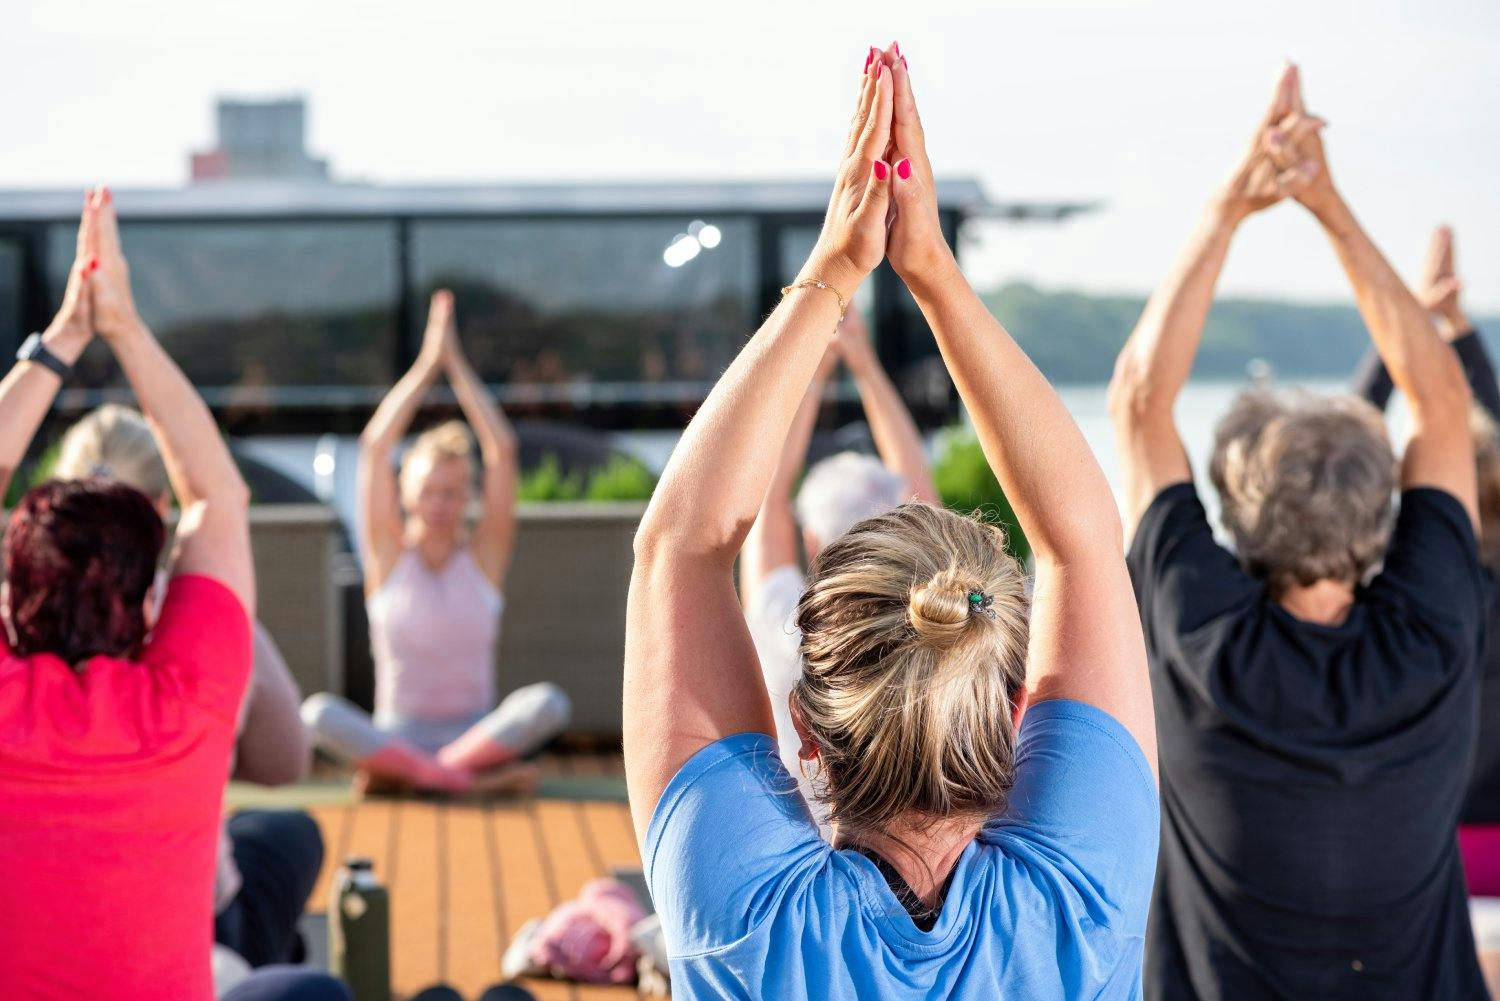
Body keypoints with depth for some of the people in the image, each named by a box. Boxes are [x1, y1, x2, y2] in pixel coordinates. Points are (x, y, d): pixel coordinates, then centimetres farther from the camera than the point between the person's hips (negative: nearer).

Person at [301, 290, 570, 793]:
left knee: (548, 702, -31)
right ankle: (472, 777, -32)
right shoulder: (389, 554, 3)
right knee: (318, 712, -32)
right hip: (394, 732, 0)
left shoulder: (484, 555, 3)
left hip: (477, 732, 1)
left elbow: (503, 450, -5)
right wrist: (427, 365, -6)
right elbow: (374, 448, -7)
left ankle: (400, 769, -27)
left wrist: (457, 365, -5)